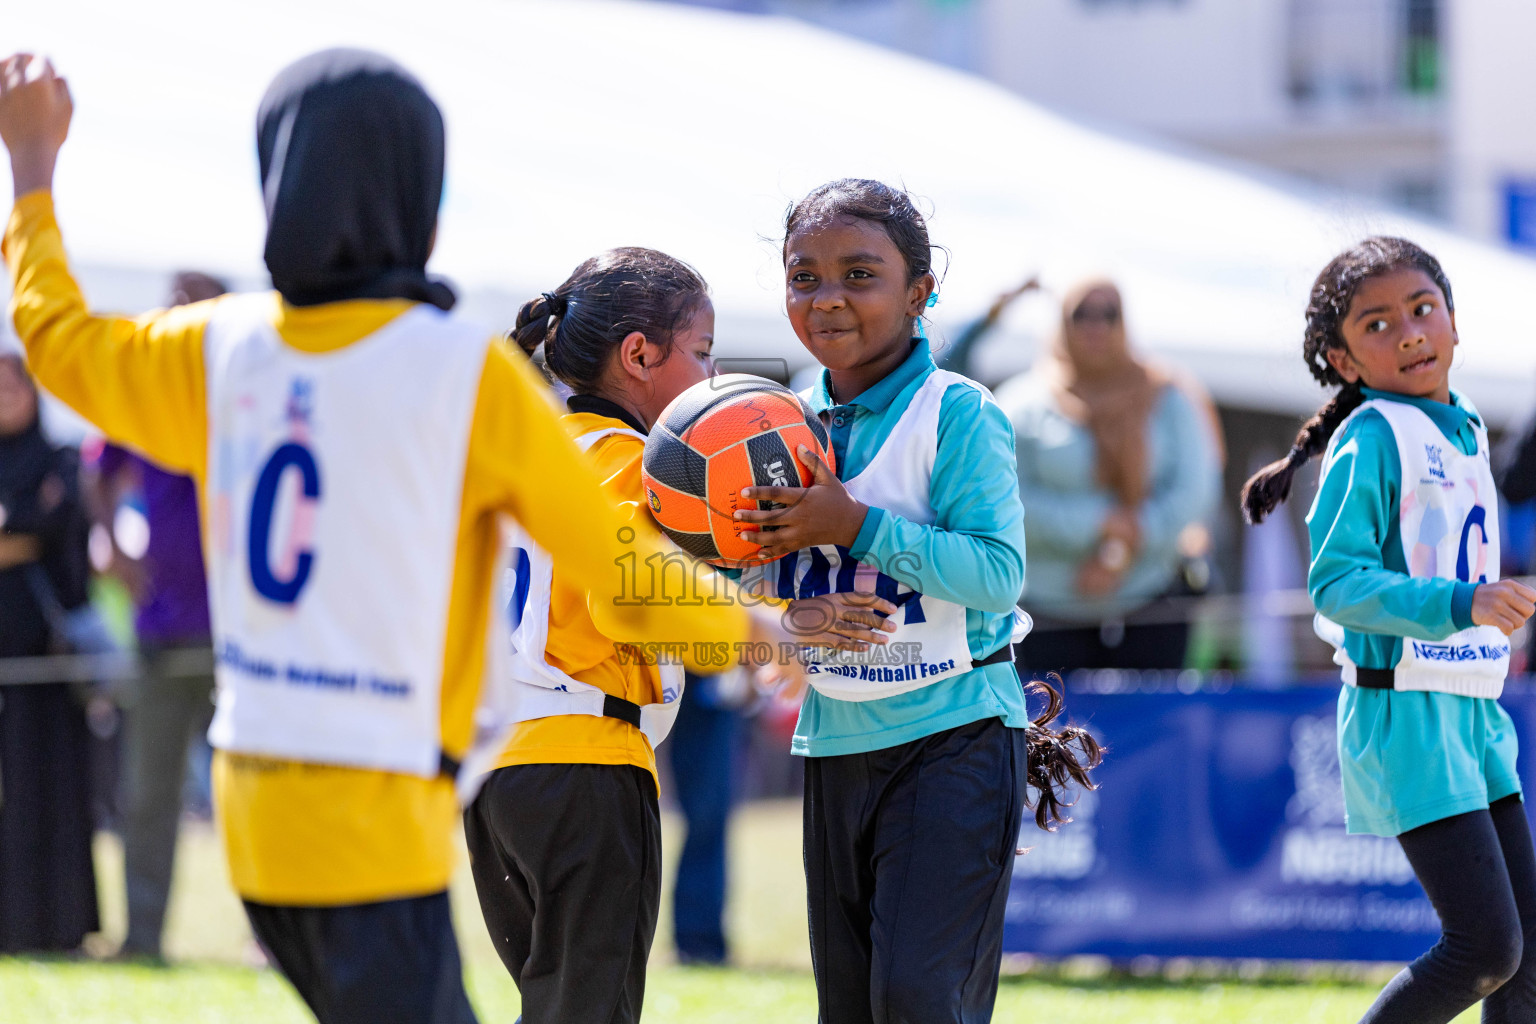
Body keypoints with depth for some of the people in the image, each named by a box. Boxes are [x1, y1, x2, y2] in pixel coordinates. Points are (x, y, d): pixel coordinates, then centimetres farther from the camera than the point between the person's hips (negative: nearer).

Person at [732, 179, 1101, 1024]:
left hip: (951, 737, -7)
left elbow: (999, 572, -21)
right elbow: (772, 594, 15)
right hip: (835, 738, 7)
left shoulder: (957, 416, -11)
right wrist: (744, 549, -8)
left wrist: (859, 527, -26)